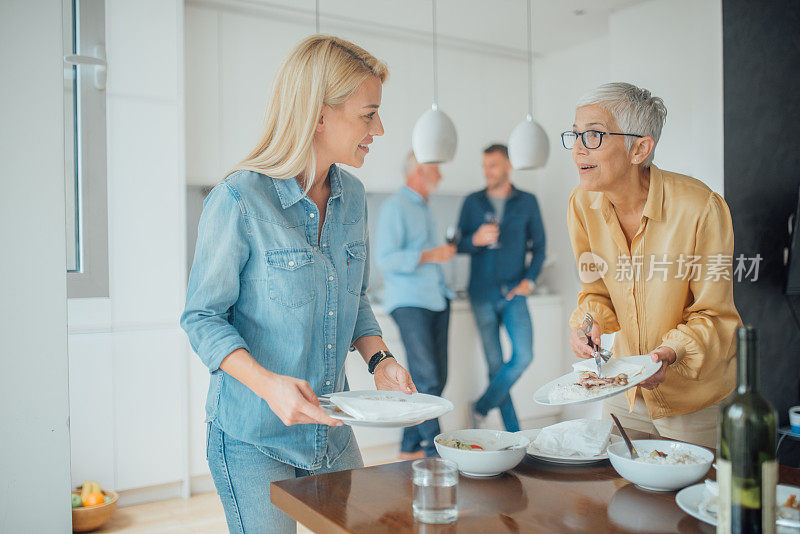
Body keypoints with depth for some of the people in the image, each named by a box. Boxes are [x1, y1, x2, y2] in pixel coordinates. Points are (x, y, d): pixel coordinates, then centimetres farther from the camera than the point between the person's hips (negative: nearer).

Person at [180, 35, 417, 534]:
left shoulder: (352, 196, 2)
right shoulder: (239, 200, -18)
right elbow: (203, 317, -13)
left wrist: (379, 358, -5)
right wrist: (268, 383, -28)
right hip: (253, 437, -6)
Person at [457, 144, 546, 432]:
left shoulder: (527, 202, 6)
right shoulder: (473, 202, 6)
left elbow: (538, 246, 9)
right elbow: (460, 244, 5)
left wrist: (529, 280, -5)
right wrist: (476, 240, -17)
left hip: (513, 293, 0)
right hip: (482, 294, 0)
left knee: (524, 355, -16)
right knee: (495, 363, 2)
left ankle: (481, 407, 4)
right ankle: (513, 432, 14)